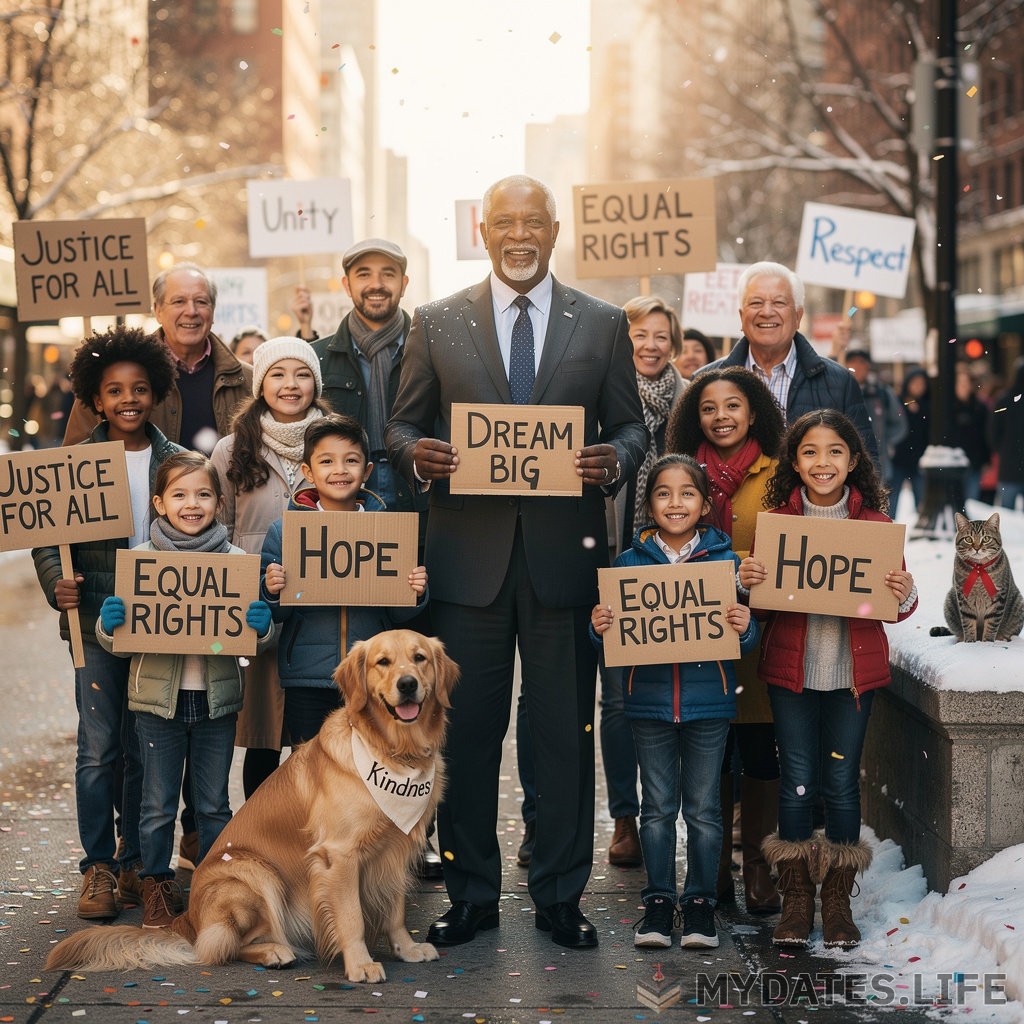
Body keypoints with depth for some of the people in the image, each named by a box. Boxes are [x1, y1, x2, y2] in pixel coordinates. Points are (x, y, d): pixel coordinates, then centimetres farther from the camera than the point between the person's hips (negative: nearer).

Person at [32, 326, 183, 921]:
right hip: (96, 621, -1)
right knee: (98, 749, -2)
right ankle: (98, 866, 8)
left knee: (142, 750, 8)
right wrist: (58, 584, -18)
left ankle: (135, 862, 19)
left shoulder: (177, 462, 5)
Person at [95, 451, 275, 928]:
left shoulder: (236, 560, 0)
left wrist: (262, 626, -17)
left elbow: (257, 638, 5)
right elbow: (118, 642, 2)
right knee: (158, 804, 9)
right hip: (158, 696, -1)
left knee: (214, 803, 11)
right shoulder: (140, 559, -2)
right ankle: (157, 884, 23)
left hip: (218, 697, 1)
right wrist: (109, 624, -20)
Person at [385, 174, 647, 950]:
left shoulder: (602, 325, 8)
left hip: (564, 552, 0)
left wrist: (613, 460, -14)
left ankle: (561, 895, 17)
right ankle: (472, 894, 16)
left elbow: (632, 428, 9)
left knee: (565, 730, 5)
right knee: (466, 731, 4)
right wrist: (418, 454, -14)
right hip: (469, 555, 0)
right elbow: (402, 424, 9)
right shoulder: (438, 324, 8)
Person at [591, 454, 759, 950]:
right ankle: (658, 902, 17)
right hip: (649, 700, 1)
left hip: (709, 700, -1)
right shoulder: (630, 562, 2)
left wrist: (744, 627, -21)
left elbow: (747, 639, 1)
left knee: (703, 808, 7)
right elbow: (616, 639, 5)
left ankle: (700, 902, 17)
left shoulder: (725, 560, 0)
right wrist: (600, 627, -17)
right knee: (658, 807, 8)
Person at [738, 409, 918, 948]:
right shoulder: (776, 520, 0)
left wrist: (905, 595, -18)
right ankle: (795, 899, 16)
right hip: (791, 670, 0)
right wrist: (746, 579, -15)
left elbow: (894, 608, 4)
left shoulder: (875, 524, -1)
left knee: (841, 783, 5)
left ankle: (838, 901, 18)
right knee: (796, 782, 3)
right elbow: (759, 595, 6)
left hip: (853, 671, 0)